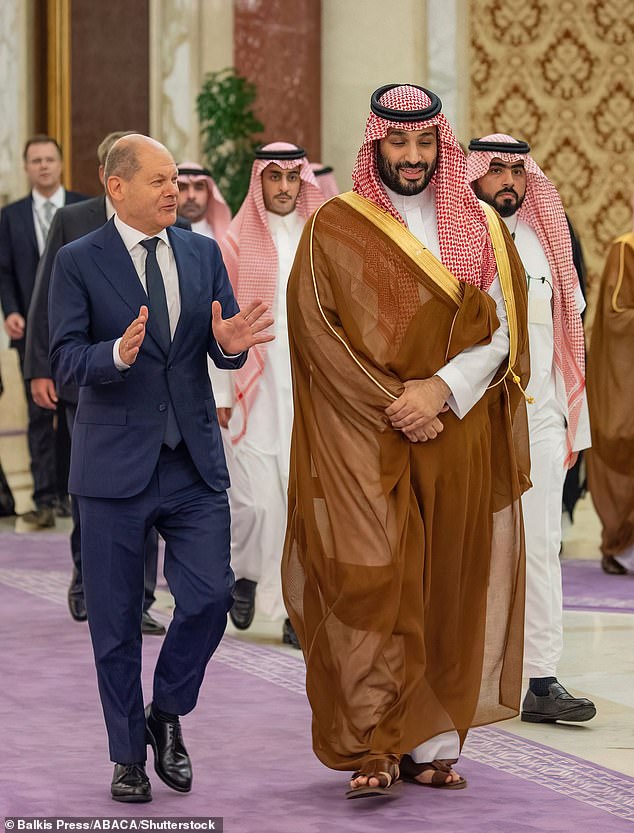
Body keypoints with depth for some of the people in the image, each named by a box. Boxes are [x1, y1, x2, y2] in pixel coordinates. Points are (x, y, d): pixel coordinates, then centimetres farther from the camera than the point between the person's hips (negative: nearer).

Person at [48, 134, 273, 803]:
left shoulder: (203, 254, 8)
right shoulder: (78, 262, -4)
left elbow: (224, 349, 7)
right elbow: (65, 361, -10)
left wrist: (231, 343, -17)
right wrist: (117, 354, -30)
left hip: (194, 463, 3)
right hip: (115, 464, -3)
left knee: (209, 597, -4)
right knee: (116, 620, 5)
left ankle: (166, 715, 21)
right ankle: (128, 754, 21)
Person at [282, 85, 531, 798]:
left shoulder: (482, 230, 10)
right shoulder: (334, 228, 3)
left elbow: (501, 331, 3)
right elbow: (317, 332, -4)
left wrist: (440, 390, -13)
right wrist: (390, 406, -13)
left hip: (458, 442, 3)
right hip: (363, 444, -3)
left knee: (446, 592, 2)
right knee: (373, 585, -12)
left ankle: (432, 743, 9)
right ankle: (374, 749, -8)